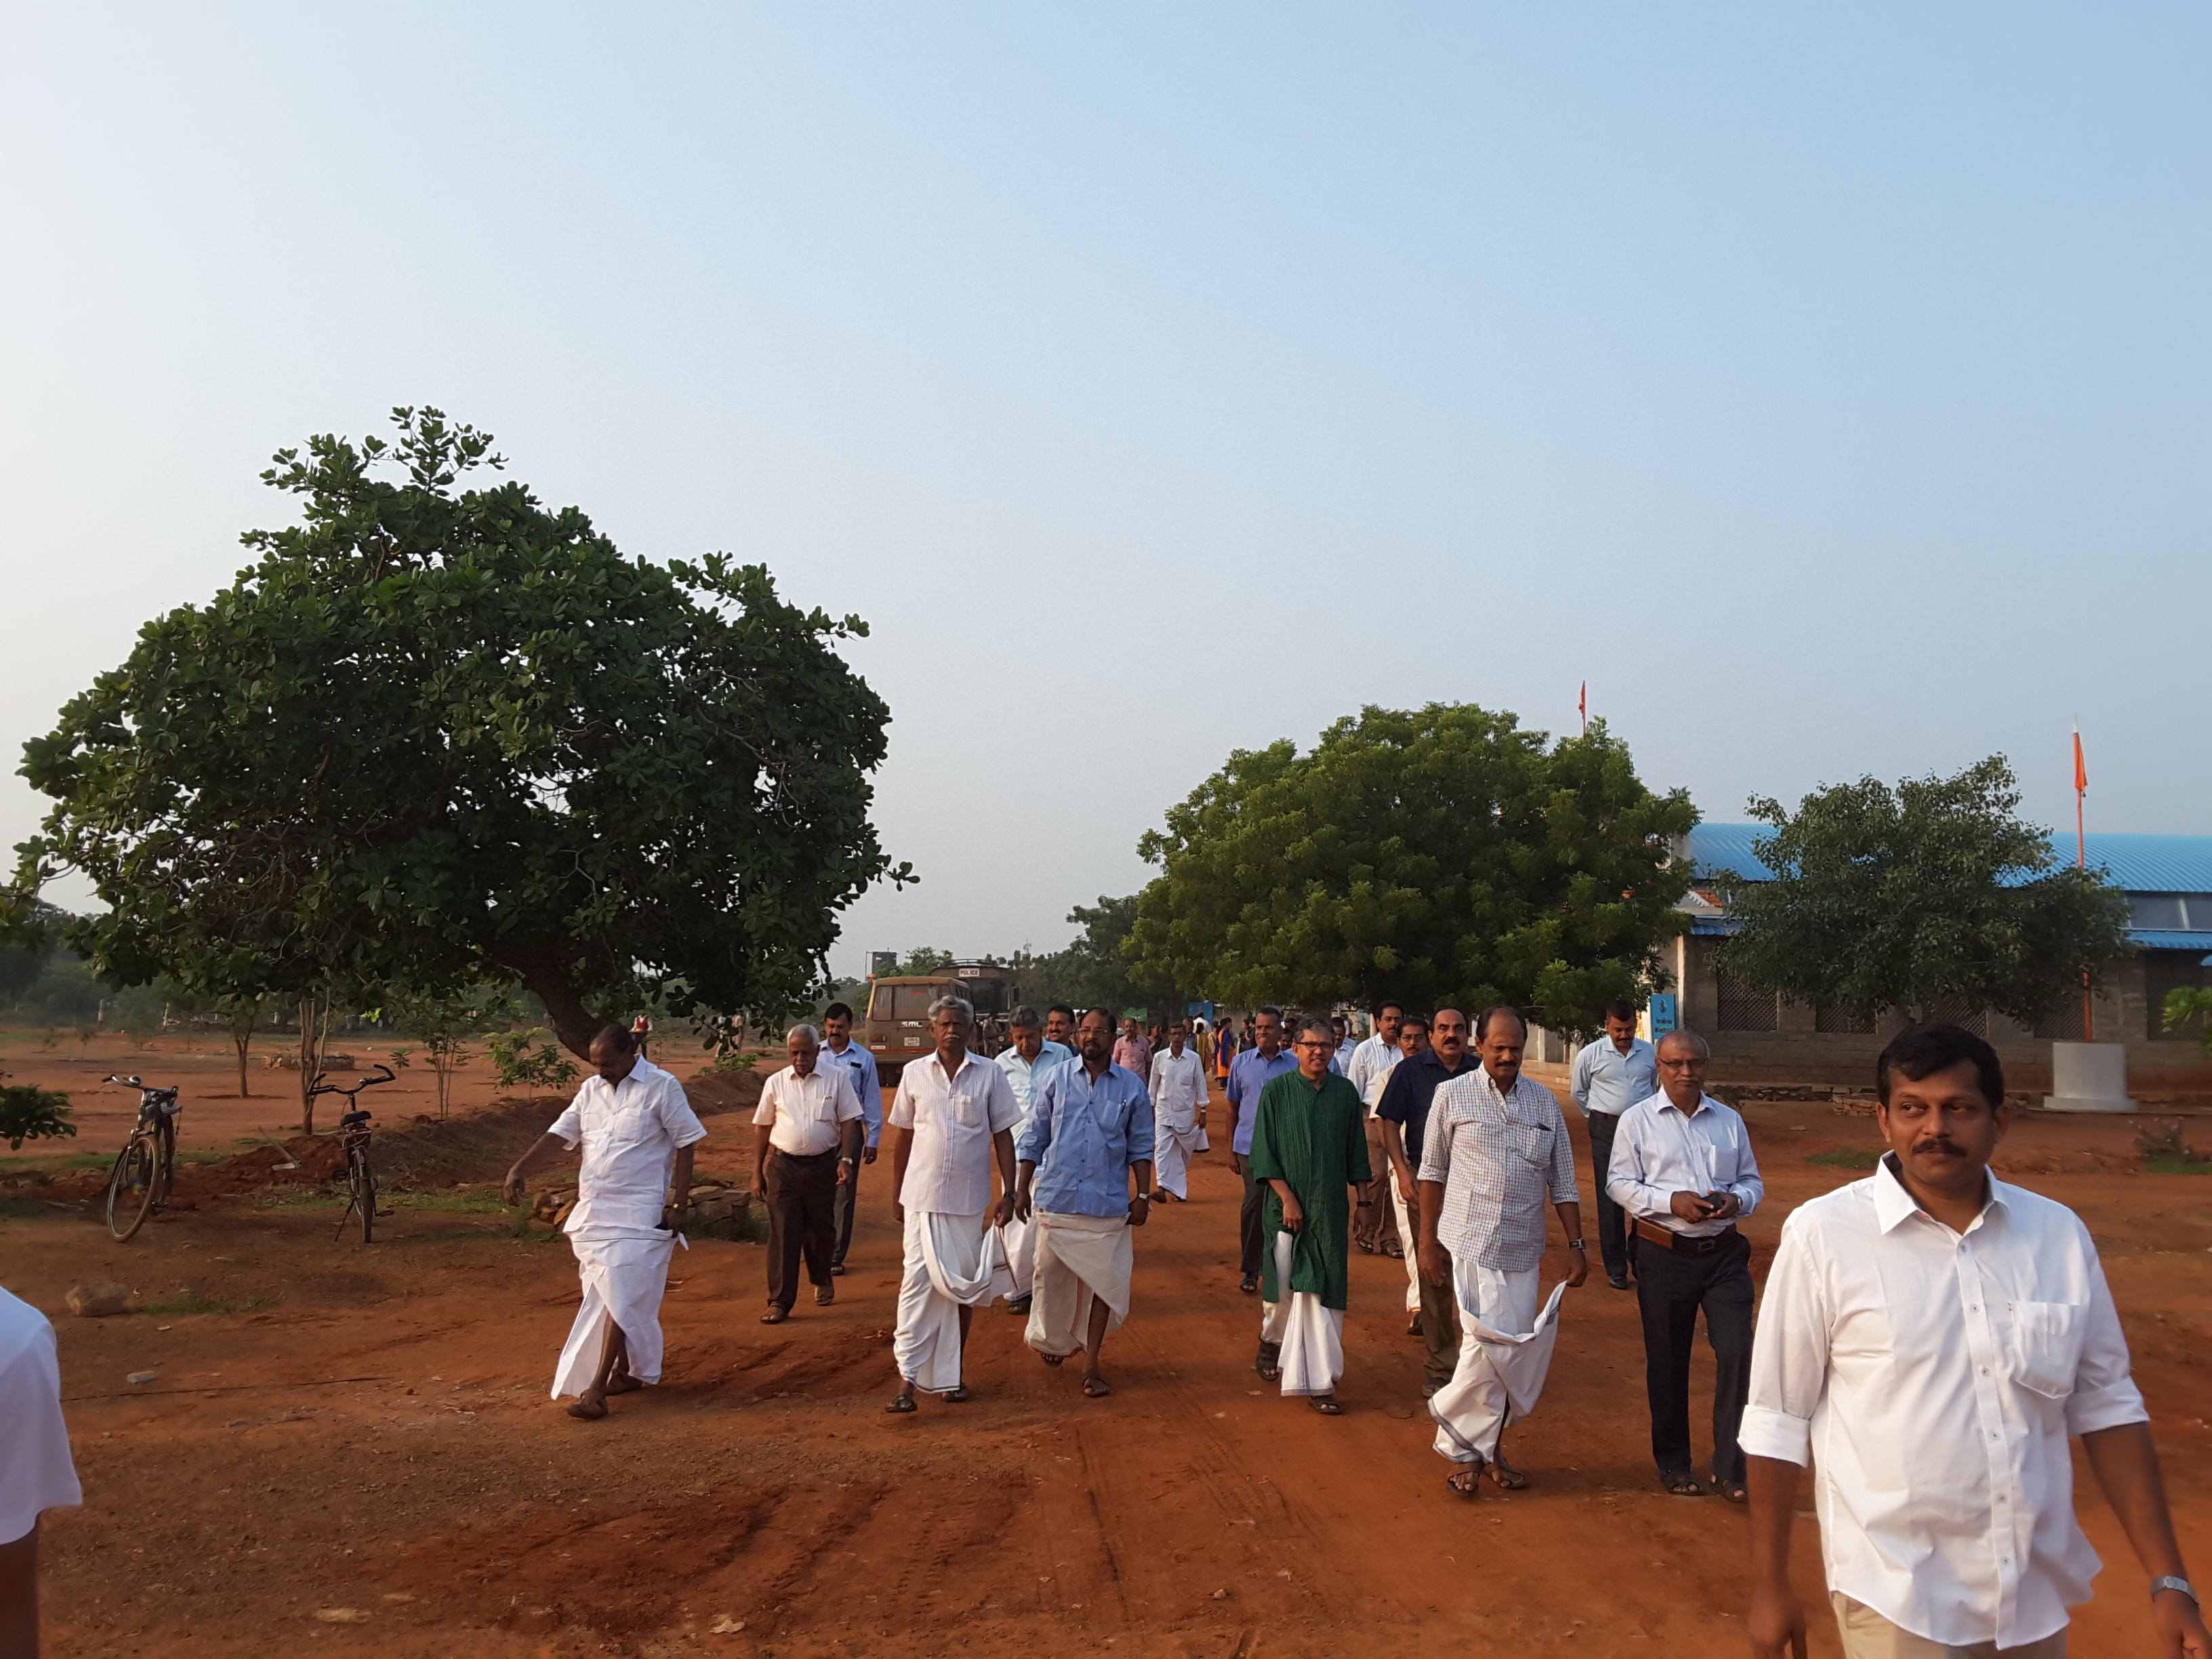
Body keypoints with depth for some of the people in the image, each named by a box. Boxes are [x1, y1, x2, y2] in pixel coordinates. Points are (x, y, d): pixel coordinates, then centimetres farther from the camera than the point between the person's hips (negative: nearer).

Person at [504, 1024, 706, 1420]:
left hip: (637, 1213, -7)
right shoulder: (591, 1090, 11)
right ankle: (626, 1372, 25)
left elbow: (685, 1144, -7)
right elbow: (559, 1134, 8)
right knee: (604, 1295, 12)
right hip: (592, 1210, 7)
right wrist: (520, 1169, -8)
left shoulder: (662, 1087, -7)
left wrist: (680, 1203, -11)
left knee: (621, 1297, -11)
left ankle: (596, 1390, -12)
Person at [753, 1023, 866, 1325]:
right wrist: (757, 1172, 6)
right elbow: (762, 1127, 7)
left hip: (823, 1165, 0)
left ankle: (823, 1281, 38)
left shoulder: (836, 1078, -1)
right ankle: (780, 1301, 1)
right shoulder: (776, 1083, 2)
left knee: (821, 1229, 13)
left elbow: (849, 1121, 0)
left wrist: (846, 1160, -10)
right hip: (783, 1166, 0)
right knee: (783, 1234, -4)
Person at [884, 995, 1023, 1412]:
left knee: (965, 1286, 10)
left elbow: (1003, 1136, 2)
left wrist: (1009, 1194, -4)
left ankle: (951, 1373, 24)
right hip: (922, 1196, -1)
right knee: (918, 1280, -8)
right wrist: (895, 1195, 9)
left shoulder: (989, 1075, -1)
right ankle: (907, 1378, -7)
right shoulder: (914, 1073, 2)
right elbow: (902, 1136, 9)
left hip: (971, 1199, 1)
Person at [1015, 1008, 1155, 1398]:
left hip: (1108, 1204, 0)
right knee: (1051, 1278, 10)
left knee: (1104, 1282, 1)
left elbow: (1141, 1146, 7)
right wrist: (1021, 1190, 2)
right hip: (1056, 1199, 0)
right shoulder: (1056, 1080, 2)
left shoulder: (1131, 1087, 2)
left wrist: (1143, 1196, 3)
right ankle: (1053, 1341, 36)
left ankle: (1091, 1364, 12)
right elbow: (1033, 1139, 5)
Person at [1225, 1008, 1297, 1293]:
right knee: (1253, 1204, -2)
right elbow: (1233, 1107, 9)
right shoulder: (1242, 1062, 4)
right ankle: (1250, 1270, 8)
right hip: (1250, 1146, 0)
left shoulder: (1293, 1065, 2)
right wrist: (1231, 1148, 8)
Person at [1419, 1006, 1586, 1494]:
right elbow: (1433, 1172, 5)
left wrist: (1576, 1245, 5)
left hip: (1523, 1249, 4)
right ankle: (1469, 1450, 6)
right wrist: (1428, 1242, 4)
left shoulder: (1545, 1101, 8)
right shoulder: (1452, 1095, -1)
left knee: (1511, 1351, 7)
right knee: (1488, 1343, -11)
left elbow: (1563, 1181, 11)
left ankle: (1485, 1446, 24)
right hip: (1471, 1242, -4)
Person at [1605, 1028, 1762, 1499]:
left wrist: (1736, 1200, -8)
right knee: (1668, 1363, 9)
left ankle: (1730, 1469, 4)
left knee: (1737, 1354, -8)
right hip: (1665, 1254, -2)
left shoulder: (1730, 1120, 9)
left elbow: (1753, 1182, 14)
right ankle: (1673, 1463, 25)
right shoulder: (1637, 1120, -1)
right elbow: (1619, 1183, -4)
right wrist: (1672, 1201, -17)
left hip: (1724, 1252, 2)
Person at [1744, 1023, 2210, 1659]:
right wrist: (1769, 1586, -3)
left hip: (2038, 1595, 5)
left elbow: (2106, 1406, 6)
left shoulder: (2059, 1233, -1)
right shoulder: (1824, 1235, -13)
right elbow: (1778, 1419, -8)